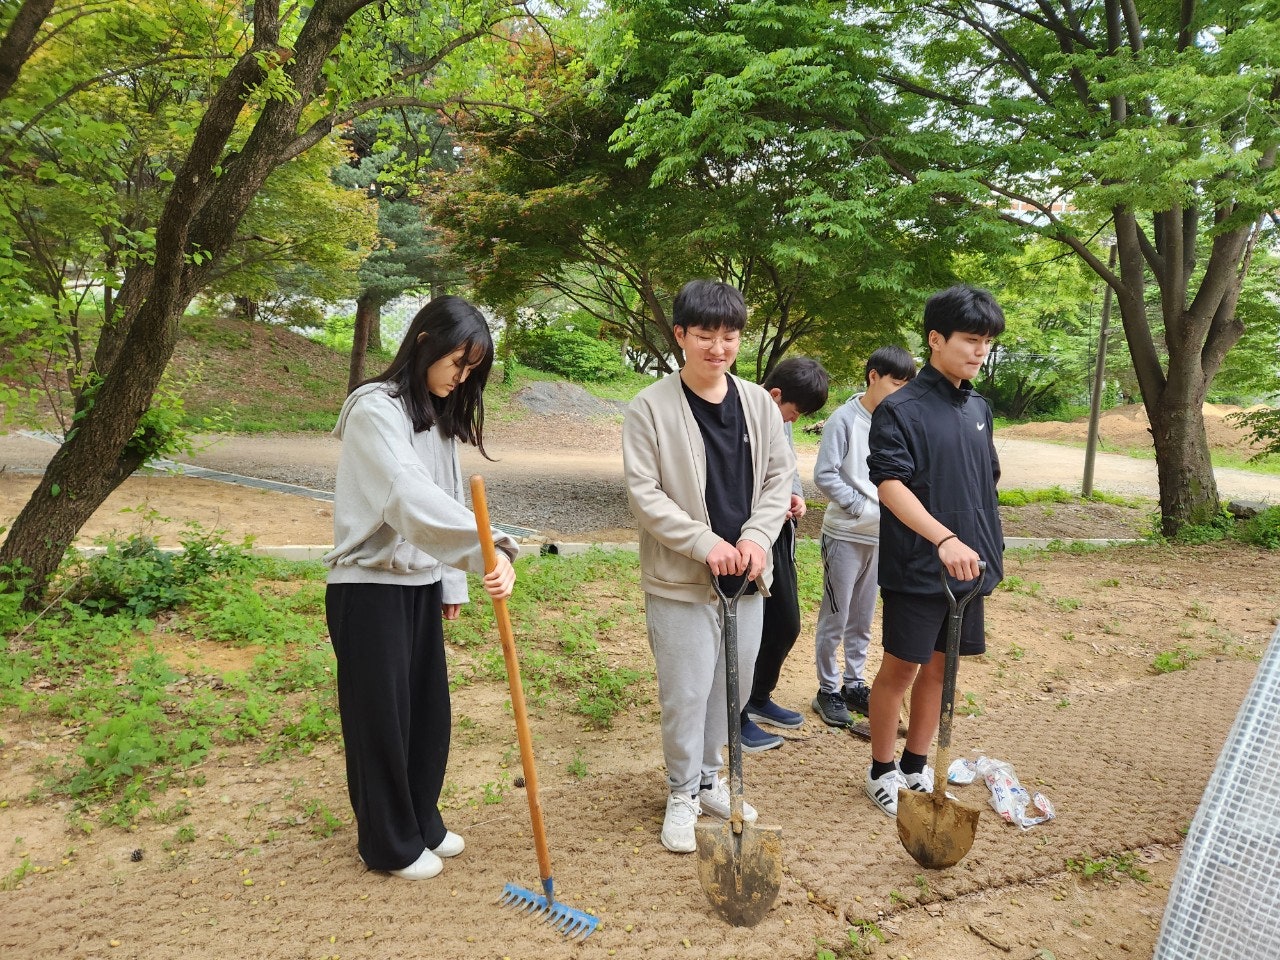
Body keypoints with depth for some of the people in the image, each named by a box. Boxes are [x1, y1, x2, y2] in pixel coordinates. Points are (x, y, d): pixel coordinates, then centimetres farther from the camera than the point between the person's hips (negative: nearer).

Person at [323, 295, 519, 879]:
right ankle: (390, 845, 23)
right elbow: (411, 497, -33)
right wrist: (490, 549, -42)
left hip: (421, 585, 8)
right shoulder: (375, 409, -18)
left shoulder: (438, 416, 10)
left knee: (429, 712, 15)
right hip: (370, 588, -8)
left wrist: (452, 581, 10)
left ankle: (421, 824, 34)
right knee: (381, 718, 6)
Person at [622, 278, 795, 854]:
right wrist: (705, 542, -18)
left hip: (745, 575, 5)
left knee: (733, 687, 16)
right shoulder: (651, 407, -10)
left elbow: (780, 477, 7)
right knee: (686, 693, 3)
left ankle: (708, 779, 37)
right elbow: (644, 493, -13)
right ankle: (683, 793, 25)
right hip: (680, 580, -4)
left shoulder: (758, 402, 3)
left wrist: (756, 536, -9)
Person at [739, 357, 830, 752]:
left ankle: (759, 699, 38)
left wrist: (796, 494, -1)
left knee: (787, 624, 18)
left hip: (778, 536, 9)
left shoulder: (780, 419, 6)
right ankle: (737, 717, 21)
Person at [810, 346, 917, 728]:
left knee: (863, 619, 15)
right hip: (844, 536, -6)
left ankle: (854, 683, 28)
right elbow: (825, 475, -15)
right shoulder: (844, 419, -12)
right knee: (835, 618, 4)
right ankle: (828, 690, 17)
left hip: (878, 536, 6)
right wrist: (863, 507, -18)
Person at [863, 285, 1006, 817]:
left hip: (969, 563, 7)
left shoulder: (978, 408, 10)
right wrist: (944, 538, -30)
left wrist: (992, 545, 17)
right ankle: (881, 771, 21)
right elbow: (889, 484, -20)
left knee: (940, 665, 14)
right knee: (900, 667, 3)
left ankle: (915, 765, 28)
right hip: (916, 568, -7)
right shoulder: (900, 409, -12)